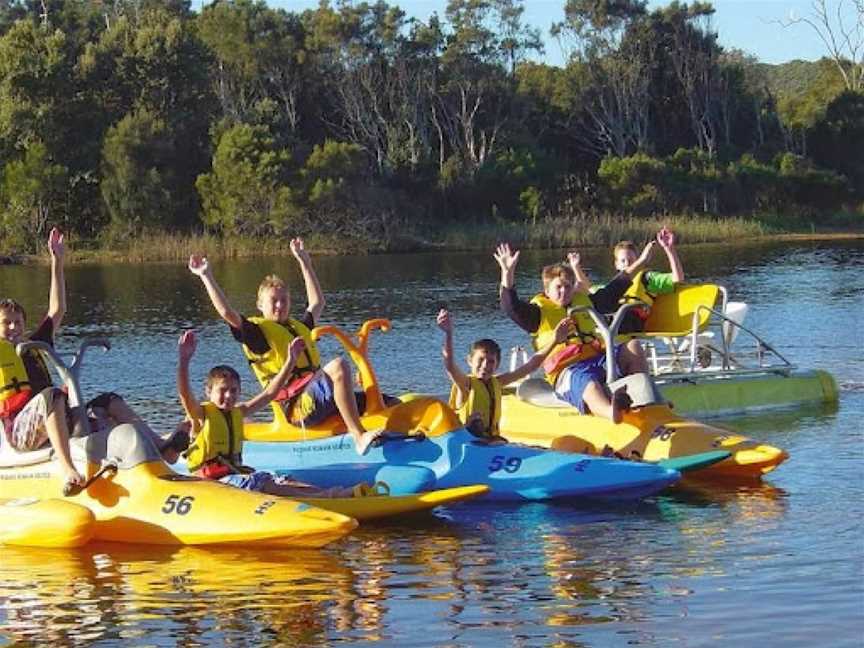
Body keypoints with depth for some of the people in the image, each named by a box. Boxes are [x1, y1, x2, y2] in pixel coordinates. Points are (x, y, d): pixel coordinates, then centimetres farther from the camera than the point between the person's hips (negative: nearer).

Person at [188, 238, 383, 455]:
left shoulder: (299, 326, 27)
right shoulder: (259, 330, 5)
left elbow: (317, 302, 42)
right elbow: (227, 313, -7)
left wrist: (304, 262, 43)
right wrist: (206, 276, -6)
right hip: (297, 408, -9)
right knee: (337, 366, -33)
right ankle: (358, 436, -41)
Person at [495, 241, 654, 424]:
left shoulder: (584, 302, 27)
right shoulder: (539, 311, 10)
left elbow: (612, 291, 35)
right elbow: (511, 307, -6)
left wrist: (639, 264, 36)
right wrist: (508, 273, -18)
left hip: (597, 358, 6)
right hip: (567, 369, -6)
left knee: (632, 347, -15)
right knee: (589, 388, -39)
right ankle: (613, 414, -73)